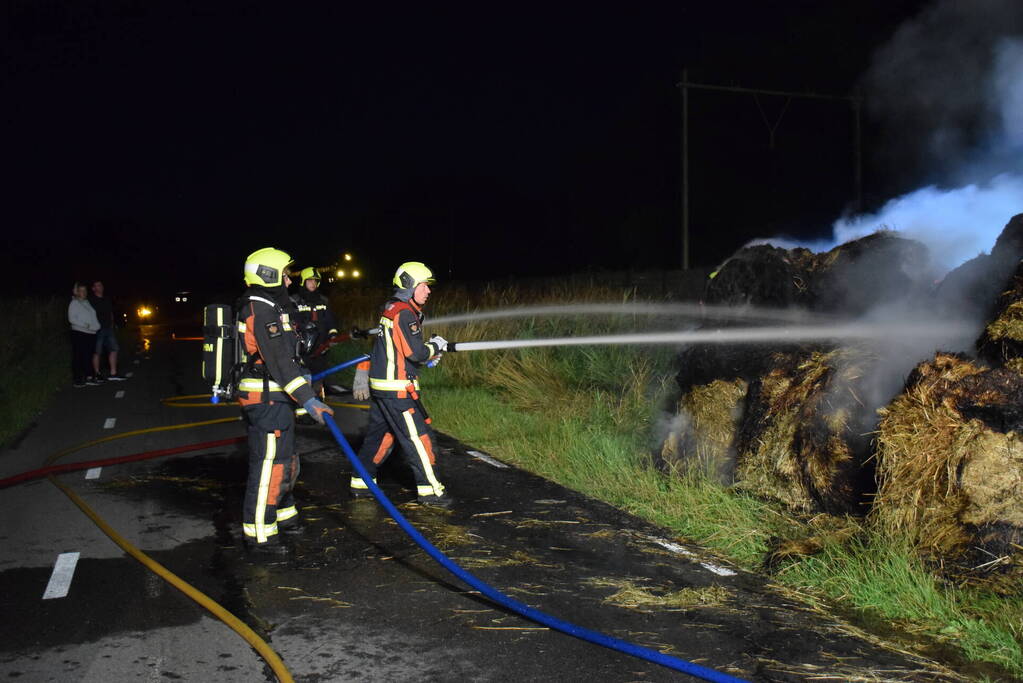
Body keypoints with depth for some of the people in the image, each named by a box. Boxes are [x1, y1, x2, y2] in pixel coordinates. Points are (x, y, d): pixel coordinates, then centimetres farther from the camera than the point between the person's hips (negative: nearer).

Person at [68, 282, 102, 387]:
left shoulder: (88, 303, 18)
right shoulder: (74, 303, -3)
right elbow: (71, 318, -11)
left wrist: (96, 326, 8)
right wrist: (84, 325, -20)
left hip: (91, 333, 7)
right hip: (79, 333, -7)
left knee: (88, 356, 10)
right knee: (78, 356, -6)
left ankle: (88, 377, 17)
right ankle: (76, 380, -5)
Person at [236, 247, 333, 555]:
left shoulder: (271, 307, 16)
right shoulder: (262, 310, -18)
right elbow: (279, 361, -25)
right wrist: (307, 399, -27)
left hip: (275, 400, 11)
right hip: (266, 401, -11)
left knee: (286, 460, 20)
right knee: (269, 464, -6)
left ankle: (283, 517, 34)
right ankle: (259, 533, 2)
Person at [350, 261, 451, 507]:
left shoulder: (391, 309, 15)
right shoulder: (404, 313, -16)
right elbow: (416, 353, -20)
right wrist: (436, 346, -4)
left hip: (380, 384, 10)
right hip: (397, 388, -10)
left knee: (380, 433, 16)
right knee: (418, 436, -5)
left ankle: (360, 484, 24)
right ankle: (429, 489, 1)